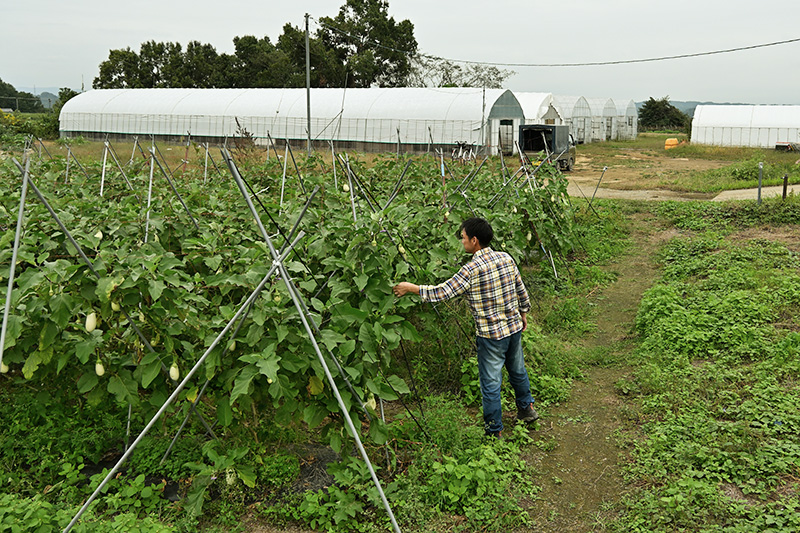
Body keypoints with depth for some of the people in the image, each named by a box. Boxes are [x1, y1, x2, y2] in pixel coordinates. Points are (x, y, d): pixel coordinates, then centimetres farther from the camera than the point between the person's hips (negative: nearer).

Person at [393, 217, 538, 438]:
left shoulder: (472, 269, -22)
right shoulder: (506, 258, -1)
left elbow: (442, 292, -21)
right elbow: (521, 290, 8)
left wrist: (411, 288, -11)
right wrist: (523, 313, 25)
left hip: (491, 334, -7)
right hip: (514, 326, 7)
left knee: (491, 383, 7)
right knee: (517, 370, 26)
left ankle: (493, 430, 19)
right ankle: (526, 409, 45)